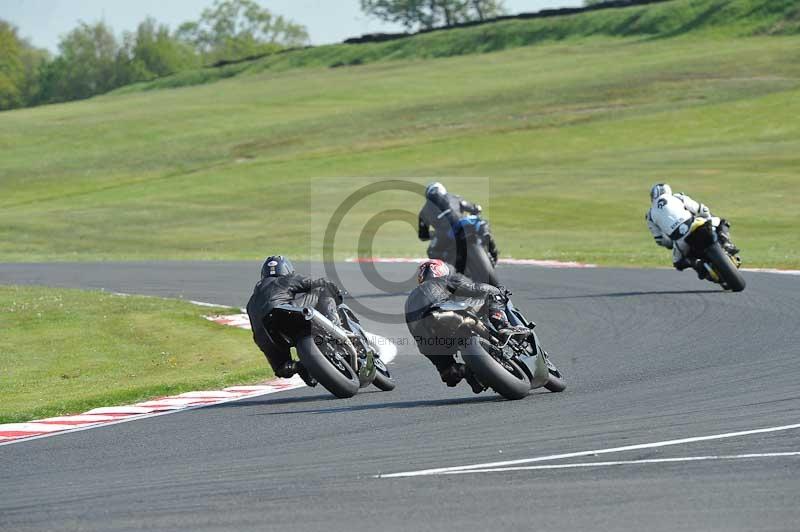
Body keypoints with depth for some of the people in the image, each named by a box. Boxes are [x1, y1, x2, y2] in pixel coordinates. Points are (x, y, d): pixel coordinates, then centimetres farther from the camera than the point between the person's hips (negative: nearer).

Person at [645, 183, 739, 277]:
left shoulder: (651, 215, 20)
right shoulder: (678, 198, 20)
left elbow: (659, 239, 18)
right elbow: (701, 210, 21)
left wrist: (671, 245, 36)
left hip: (681, 242, 0)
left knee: (679, 262, 29)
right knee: (721, 223, 25)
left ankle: (697, 265, -2)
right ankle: (726, 244, -3)